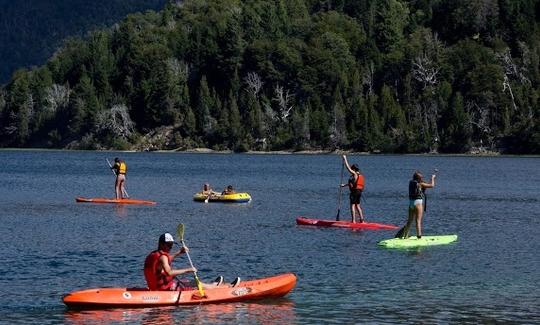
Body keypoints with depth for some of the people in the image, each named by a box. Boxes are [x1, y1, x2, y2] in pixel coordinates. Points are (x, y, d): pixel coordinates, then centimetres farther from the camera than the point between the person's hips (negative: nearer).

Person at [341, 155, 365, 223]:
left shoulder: (354, 174, -11)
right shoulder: (360, 175, 15)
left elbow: (348, 167, -8)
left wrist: (345, 159, 2)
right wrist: (345, 185, 35)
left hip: (354, 191, -9)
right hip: (359, 191, 9)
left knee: (352, 205, -4)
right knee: (358, 205, 16)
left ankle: (353, 220, -7)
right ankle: (362, 219, 15)